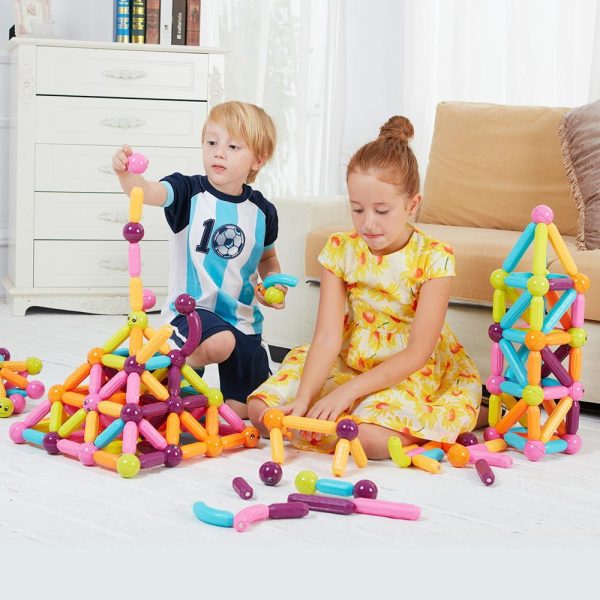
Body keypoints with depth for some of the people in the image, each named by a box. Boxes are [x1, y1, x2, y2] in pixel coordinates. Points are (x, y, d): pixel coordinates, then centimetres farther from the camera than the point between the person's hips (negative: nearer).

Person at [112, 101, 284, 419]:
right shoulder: (189, 192, -8)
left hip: (243, 318, 4)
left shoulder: (262, 211, 2)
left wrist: (275, 286, 0)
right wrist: (125, 173, -48)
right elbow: (148, 192, -28)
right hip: (192, 308, -4)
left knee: (245, 409, 2)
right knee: (219, 342, -38)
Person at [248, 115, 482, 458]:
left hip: (413, 372, -4)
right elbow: (328, 336, -13)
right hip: (352, 361, 4)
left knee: (374, 437, -33)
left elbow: (417, 354, -20)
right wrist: (303, 398, -29)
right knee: (263, 409, -11)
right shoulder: (341, 249, -7)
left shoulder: (434, 258, -17)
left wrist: (348, 391, -28)